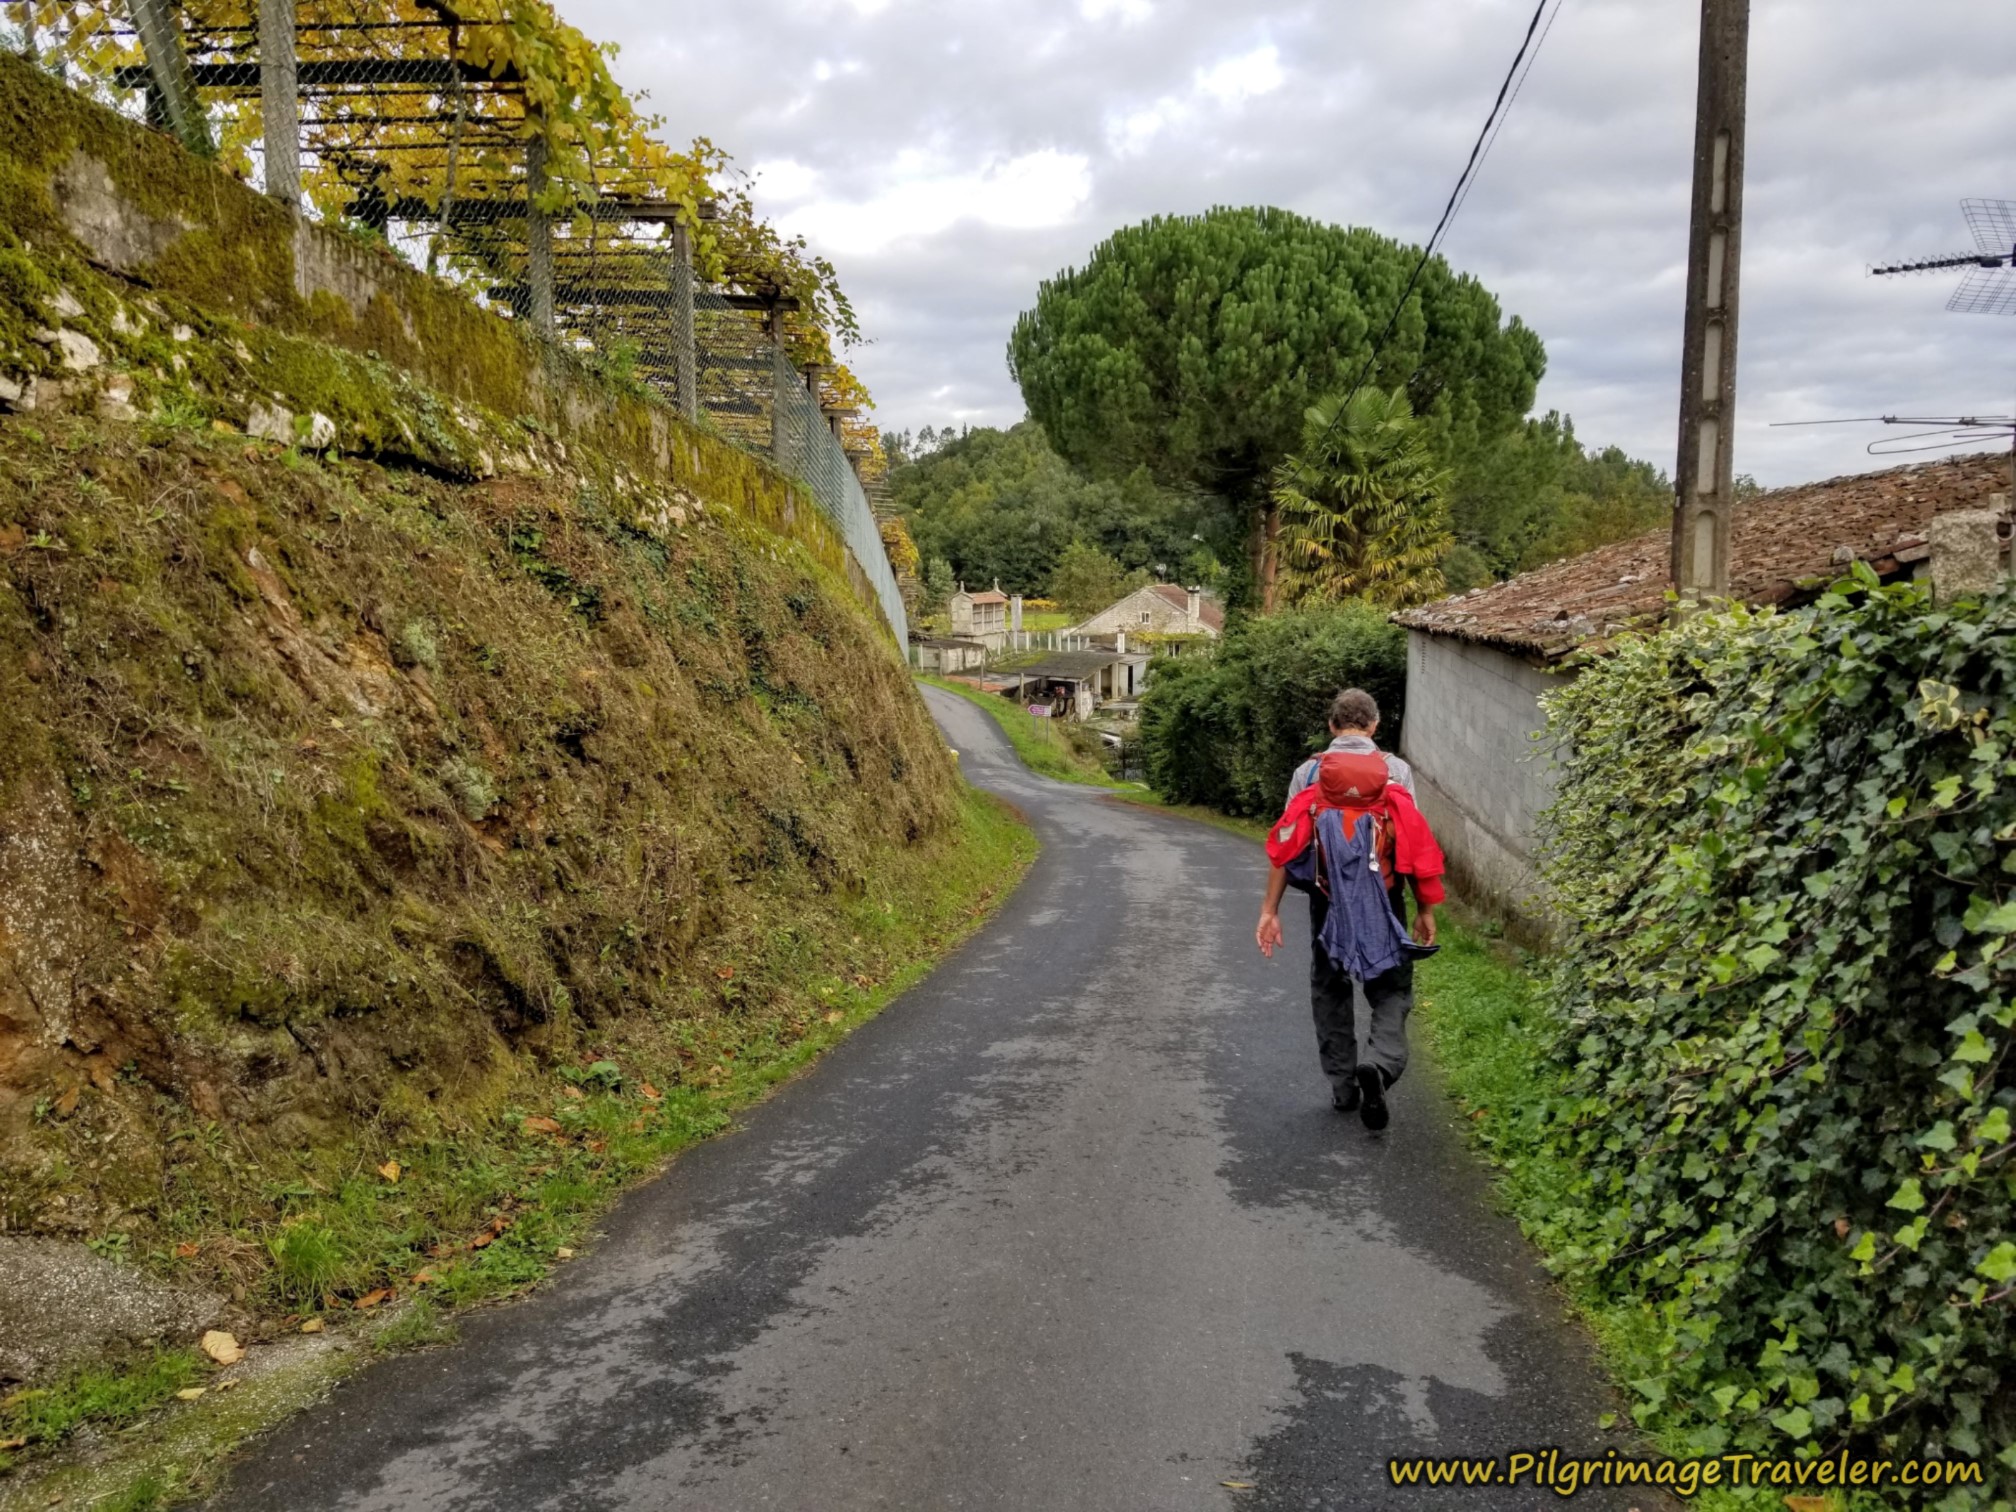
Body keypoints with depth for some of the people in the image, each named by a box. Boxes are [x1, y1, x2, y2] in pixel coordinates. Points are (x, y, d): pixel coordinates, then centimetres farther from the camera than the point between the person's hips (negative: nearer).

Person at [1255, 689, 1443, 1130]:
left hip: (1327, 898, 1)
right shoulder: (1396, 769, -1)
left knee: (1330, 990, 16)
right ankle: (1379, 1064, -18)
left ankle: (1343, 1086, 19)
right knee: (1392, 989, 8)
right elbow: (1415, 842, -5)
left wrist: (1270, 909, 0)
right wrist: (1425, 910, 2)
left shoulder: (1309, 772, 2)